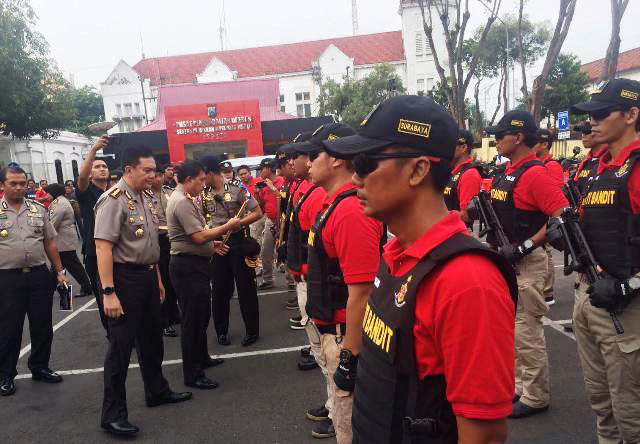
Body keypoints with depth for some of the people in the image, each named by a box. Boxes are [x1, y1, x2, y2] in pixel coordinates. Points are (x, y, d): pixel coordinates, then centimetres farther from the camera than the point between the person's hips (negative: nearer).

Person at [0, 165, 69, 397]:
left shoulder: (38, 209, 9)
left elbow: (50, 242, 12)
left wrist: (59, 271, 9)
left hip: (39, 275, 3)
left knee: (42, 326, 10)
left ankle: (39, 367, 28)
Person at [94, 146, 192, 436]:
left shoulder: (144, 199, 10)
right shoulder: (114, 200, -17)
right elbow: (103, 247, -23)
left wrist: (157, 279, 19)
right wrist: (108, 292, -27)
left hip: (147, 276, 9)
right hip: (125, 278, -9)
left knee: (152, 338, 20)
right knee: (121, 345, 1)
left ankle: (156, 391, 39)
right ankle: (113, 414, 15)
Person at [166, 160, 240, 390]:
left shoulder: (184, 199, 14)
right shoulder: (181, 202, -18)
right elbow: (198, 236, -23)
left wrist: (212, 246, 12)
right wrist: (227, 226, -14)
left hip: (195, 264, 11)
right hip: (188, 266, -11)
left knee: (201, 315, 21)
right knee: (193, 319, -3)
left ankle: (201, 358, 37)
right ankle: (192, 374, 7)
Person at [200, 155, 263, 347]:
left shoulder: (237, 188, -9)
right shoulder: (203, 193, 5)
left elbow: (258, 212, -9)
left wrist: (238, 223, -21)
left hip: (238, 241, -4)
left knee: (245, 287, 2)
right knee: (220, 289, 10)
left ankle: (252, 330, 16)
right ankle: (221, 331, 25)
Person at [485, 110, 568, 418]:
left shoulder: (534, 173, -16)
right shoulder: (505, 173, 12)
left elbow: (562, 215, -23)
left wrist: (525, 246, -24)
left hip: (526, 264, -9)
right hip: (503, 261, 10)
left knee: (527, 331, 0)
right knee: (511, 327, 17)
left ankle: (536, 397, 15)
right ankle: (520, 385, 32)